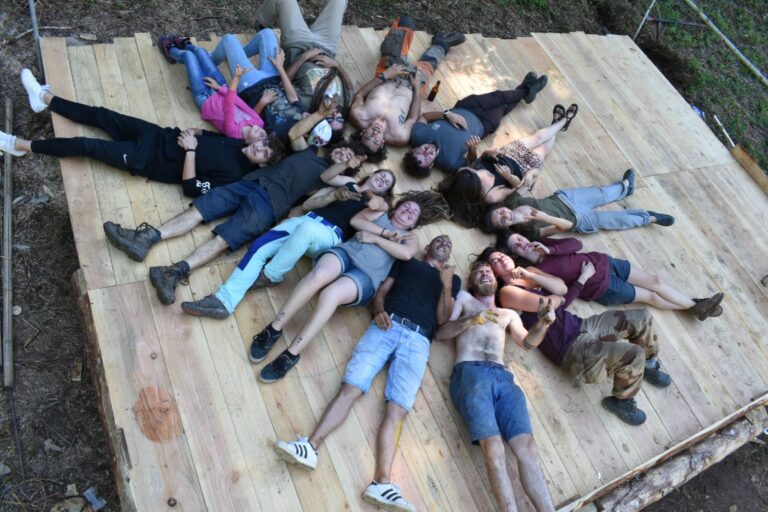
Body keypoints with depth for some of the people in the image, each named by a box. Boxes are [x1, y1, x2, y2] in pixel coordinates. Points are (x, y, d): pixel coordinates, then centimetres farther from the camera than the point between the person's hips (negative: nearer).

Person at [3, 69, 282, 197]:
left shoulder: (233, 176, -22)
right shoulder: (238, 143, 0)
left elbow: (191, 188, -26)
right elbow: (208, 133, 15)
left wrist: (190, 150, -25)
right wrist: (191, 133, -4)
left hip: (147, 159, -7)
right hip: (160, 136, 7)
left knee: (84, 145, -7)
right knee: (100, 115, 14)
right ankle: (45, 98, 36)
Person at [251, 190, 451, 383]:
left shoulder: (410, 239, 23)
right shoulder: (379, 213, 28)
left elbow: (406, 253, -2)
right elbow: (355, 220, 8)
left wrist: (375, 238, -1)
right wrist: (385, 232, 3)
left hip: (366, 276, -1)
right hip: (346, 252, 2)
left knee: (330, 294, -35)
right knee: (319, 274, -36)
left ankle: (291, 355, -32)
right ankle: (273, 329, -28)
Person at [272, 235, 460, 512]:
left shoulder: (453, 279, 27)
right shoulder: (407, 261, 28)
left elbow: (442, 318, 13)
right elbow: (380, 292, 17)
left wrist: (447, 285, -1)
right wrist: (379, 312, -5)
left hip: (418, 340, -1)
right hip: (387, 325, 1)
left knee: (396, 409, -18)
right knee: (351, 387, -18)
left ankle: (382, 483, -30)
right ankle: (310, 446, -26)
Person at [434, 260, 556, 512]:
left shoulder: (509, 314, 34)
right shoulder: (463, 299, 25)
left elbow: (528, 342, 18)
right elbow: (440, 333, 13)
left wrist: (543, 323, -3)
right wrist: (470, 320, -5)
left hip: (503, 378, 3)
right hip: (470, 373, -3)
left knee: (527, 447, -17)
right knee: (494, 449, -23)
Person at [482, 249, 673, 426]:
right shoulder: (507, 292, -10)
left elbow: (561, 287, -1)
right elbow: (550, 304, -17)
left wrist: (530, 275, -12)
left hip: (581, 325, 9)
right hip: (570, 349, -9)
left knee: (642, 317, 3)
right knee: (633, 354, -24)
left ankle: (649, 365, 28)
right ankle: (621, 401, 3)